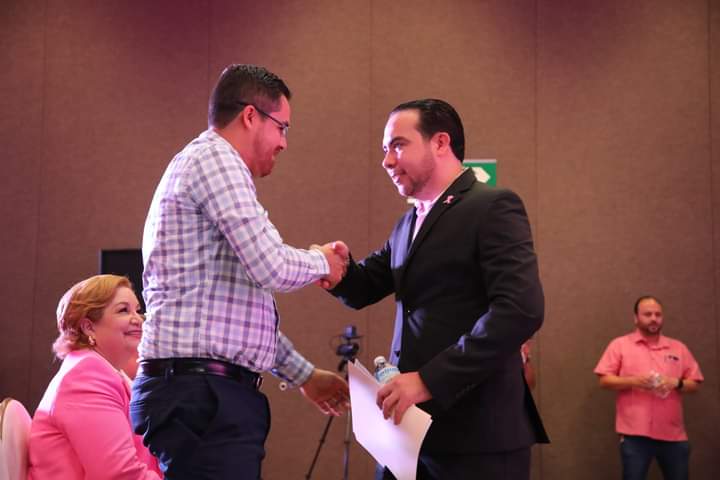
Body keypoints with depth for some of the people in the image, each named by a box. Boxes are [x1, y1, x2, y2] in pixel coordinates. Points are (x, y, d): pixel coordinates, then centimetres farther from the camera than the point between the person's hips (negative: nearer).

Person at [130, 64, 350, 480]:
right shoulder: (214, 158, -8)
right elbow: (272, 268, -19)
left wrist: (304, 374, 27)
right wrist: (322, 261, 3)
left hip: (210, 397, 10)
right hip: (201, 398, -10)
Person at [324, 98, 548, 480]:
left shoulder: (493, 207, -8)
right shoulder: (409, 223, 18)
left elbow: (521, 309, -20)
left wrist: (431, 379, -22)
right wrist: (338, 268, -3)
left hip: (475, 431, -7)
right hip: (410, 424, 7)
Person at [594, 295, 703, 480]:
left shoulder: (679, 348, 11)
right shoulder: (620, 345, 3)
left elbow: (695, 384, 11)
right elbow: (605, 380, -1)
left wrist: (677, 383, -10)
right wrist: (633, 381, -16)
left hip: (673, 434, 3)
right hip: (635, 433, -3)